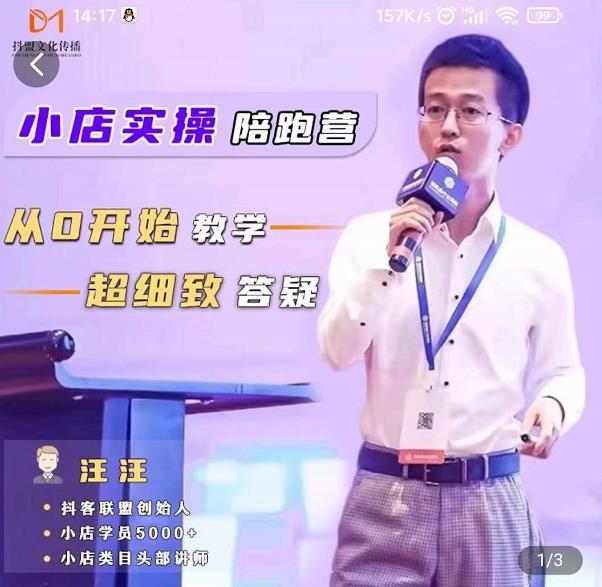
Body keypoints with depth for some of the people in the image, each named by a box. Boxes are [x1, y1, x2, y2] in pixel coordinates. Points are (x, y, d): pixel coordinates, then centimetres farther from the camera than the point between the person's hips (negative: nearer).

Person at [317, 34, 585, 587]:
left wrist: (552, 405, -11)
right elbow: (337, 352, -6)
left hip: (491, 504, 1)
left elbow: (561, 370, 10)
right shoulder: (369, 235, 3)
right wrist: (388, 261, -17)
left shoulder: (540, 257, 3)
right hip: (386, 500, 0)